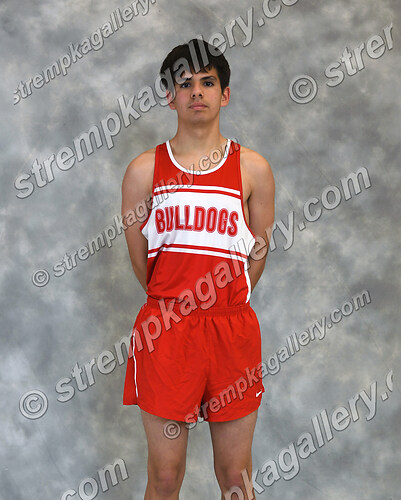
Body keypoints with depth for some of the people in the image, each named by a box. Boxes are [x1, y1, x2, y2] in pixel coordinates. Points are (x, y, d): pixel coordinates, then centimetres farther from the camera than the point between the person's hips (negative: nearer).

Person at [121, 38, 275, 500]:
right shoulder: (144, 169, 3)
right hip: (164, 329, 0)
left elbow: (257, 254, 11)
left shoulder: (252, 167, 4)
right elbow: (139, 259, 8)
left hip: (233, 330, 1)